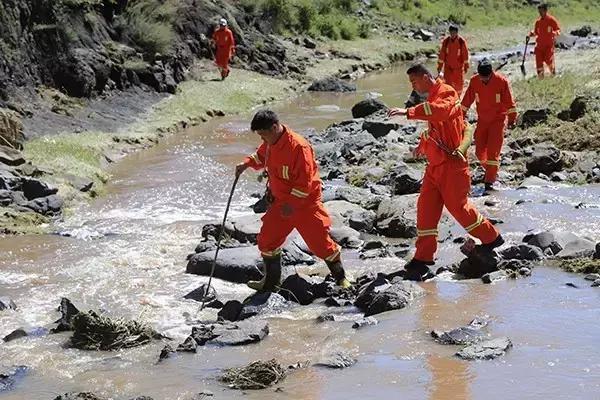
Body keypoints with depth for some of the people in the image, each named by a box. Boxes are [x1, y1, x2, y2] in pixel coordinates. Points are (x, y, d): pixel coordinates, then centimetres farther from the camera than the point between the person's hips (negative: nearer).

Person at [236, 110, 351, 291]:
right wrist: (247, 163, 4)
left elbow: (305, 182, -25)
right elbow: (261, 156, 24)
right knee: (267, 240, 5)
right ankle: (270, 281, 20)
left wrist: (292, 204, -21)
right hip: (280, 201, 8)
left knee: (319, 242, 0)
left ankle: (340, 278, 20)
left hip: (305, 203, -8)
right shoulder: (270, 143, -1)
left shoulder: (298, 146, -27)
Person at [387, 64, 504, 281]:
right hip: (436, 164, 9)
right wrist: (422, 146, 32)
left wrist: (409, 112, -43)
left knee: (458, 206, 0)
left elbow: (439, 110, -38)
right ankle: (423, 259, 3)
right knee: (426, 207, 2)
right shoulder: (433, 96, 16)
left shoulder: (446, 93, -14)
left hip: (451, 163, -9)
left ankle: (491, 238, 21)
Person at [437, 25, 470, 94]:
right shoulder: (446, 41, -5)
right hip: (448, 67, 1)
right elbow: (442, 54, 2)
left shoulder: (462, 41, -9)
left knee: (459, 84, 7)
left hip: (459, 67, -1)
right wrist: (440, 66, 4)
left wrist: (466, 66, -1)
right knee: (448, 83, -3)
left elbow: (465, 54, -2)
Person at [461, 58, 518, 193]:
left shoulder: (501, 81, -16)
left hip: (498, 119, -4)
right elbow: (467, 99, 5)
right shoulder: (474, 81, -7)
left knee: (493, 151, -10)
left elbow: (509, 102, -8)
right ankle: (490, 170, 33)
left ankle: (490, 180, -5)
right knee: (480, 151, 7)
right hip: (482, 120, 4)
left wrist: (511, 118, -5)